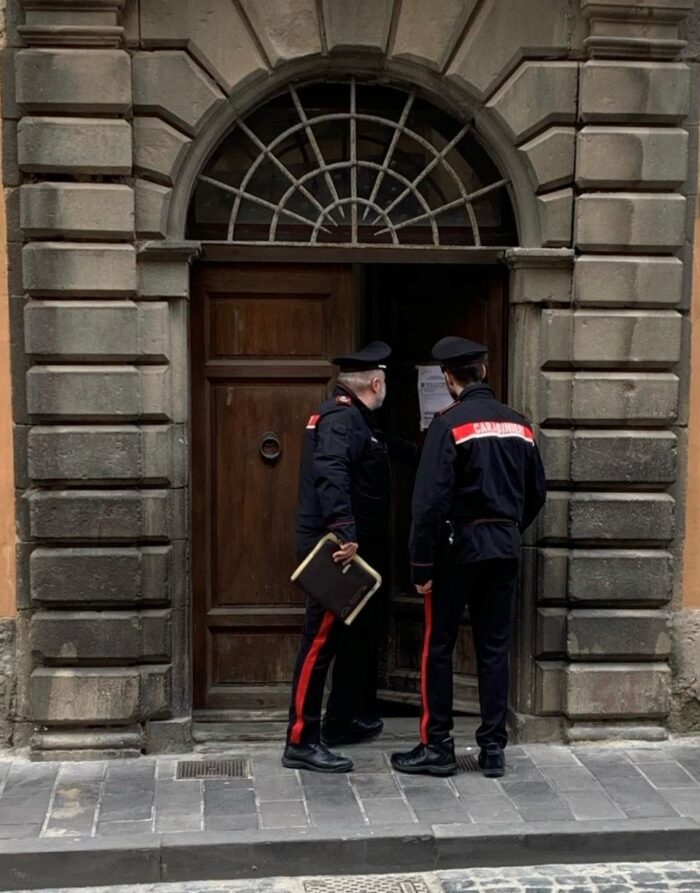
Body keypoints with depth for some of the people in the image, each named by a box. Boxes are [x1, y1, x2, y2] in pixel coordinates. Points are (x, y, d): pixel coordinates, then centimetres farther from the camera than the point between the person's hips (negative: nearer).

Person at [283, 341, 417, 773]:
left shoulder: (356, 419, 17)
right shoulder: (340, 419, -16)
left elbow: (388, 446, 37)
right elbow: (331, 475, -31)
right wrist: (345, 533, -39)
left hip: (360, 548, 11)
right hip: (339, 549, -11)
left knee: (360, 635, 19)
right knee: (322, 640, -8)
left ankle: (345, 722, 31)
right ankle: (302, 741, -4)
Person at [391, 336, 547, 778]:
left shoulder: (450, 424, -12)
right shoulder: (519, 424, 5)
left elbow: (430, 500, -16)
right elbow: (537, 493, 12)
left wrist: (421, 563, -12)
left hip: (459, 546, -5)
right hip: (505, 549, 5)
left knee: (438, 647, 6)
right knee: (495, 648, 11)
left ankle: (437, 746, 11)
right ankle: (494, 748, 15)